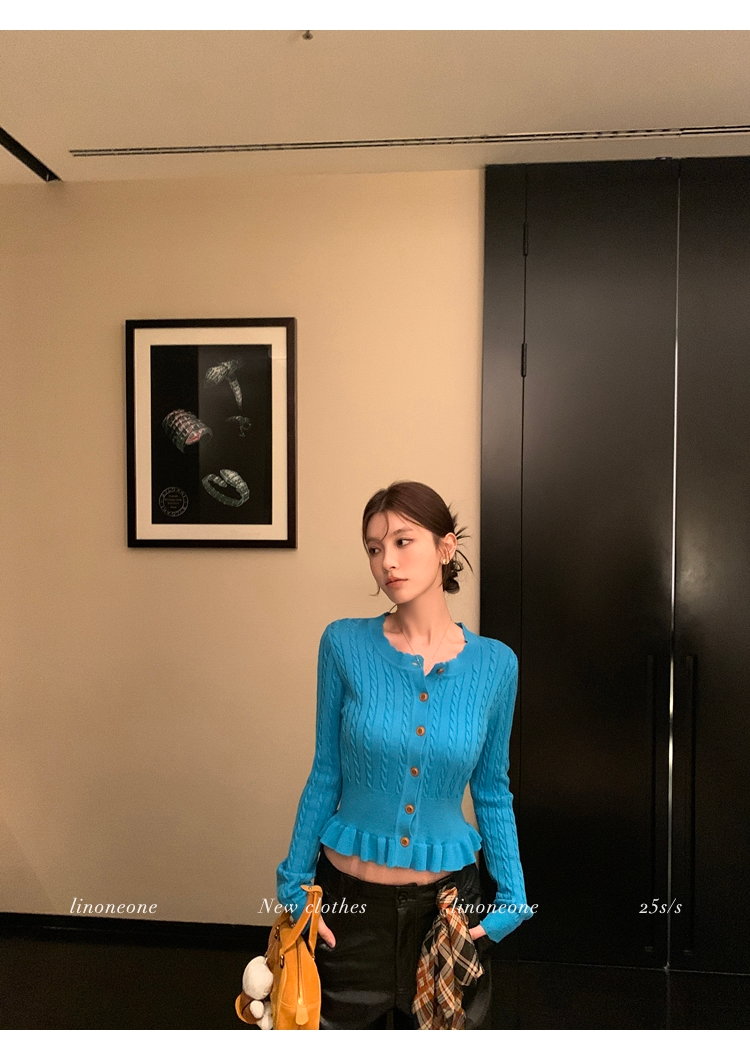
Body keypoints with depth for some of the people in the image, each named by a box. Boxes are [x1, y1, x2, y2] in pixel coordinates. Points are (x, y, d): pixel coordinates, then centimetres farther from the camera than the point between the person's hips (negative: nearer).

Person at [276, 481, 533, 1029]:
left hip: (448, 898, 1)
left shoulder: (494, 663, -8)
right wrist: (294, 885, -1)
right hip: (348, 899, -1)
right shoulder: (345, 644, -12)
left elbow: (492, 792, 3)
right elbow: (326, 776, -4)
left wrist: (513, 899, -3)